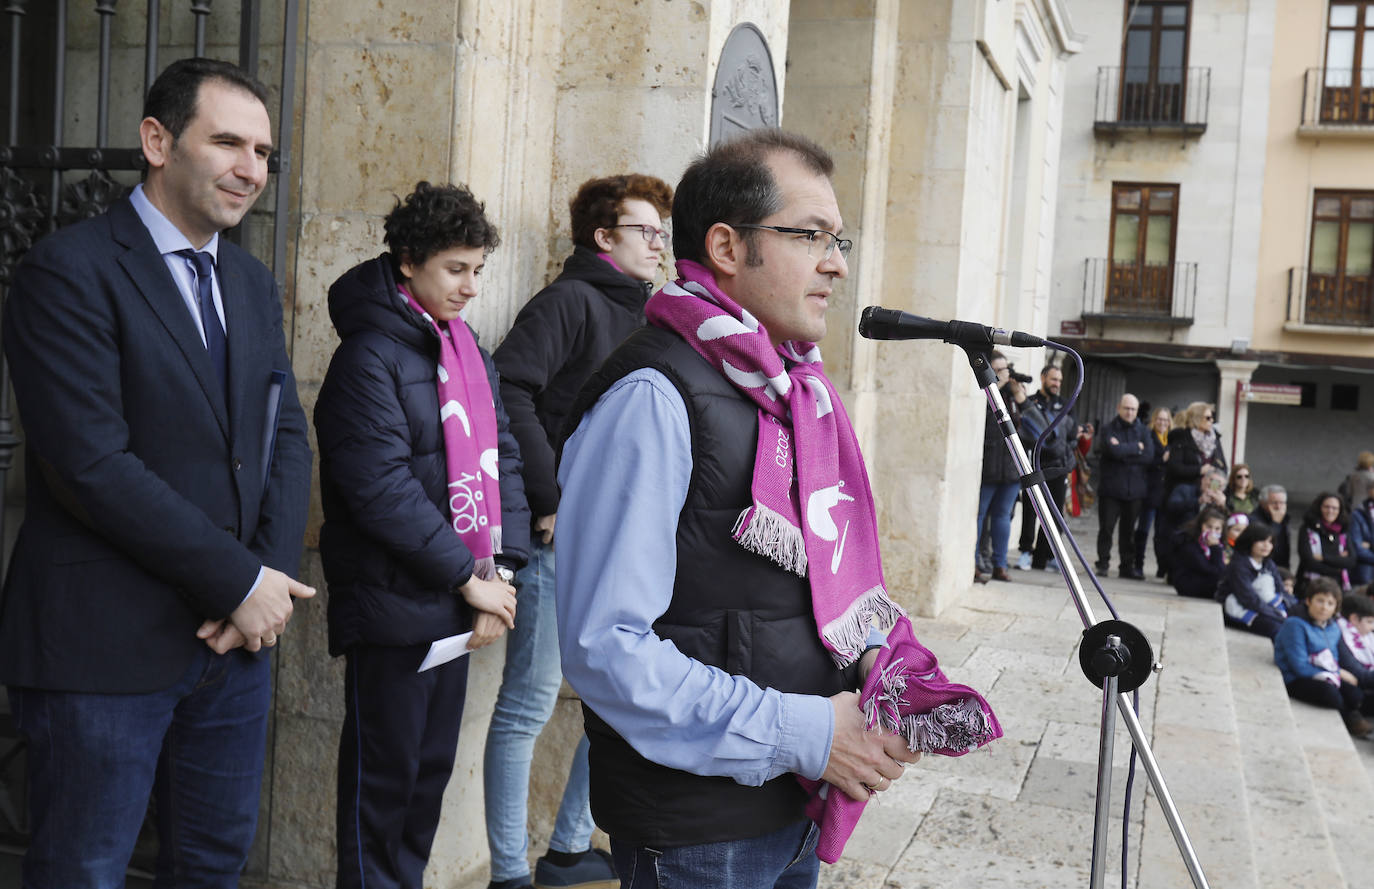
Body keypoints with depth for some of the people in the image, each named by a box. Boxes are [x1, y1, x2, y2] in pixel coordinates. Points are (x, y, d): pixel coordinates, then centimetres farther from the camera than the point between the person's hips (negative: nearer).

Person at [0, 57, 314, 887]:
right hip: (105, 645, -7)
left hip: (236, 634, 7)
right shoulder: (69, 270, -12)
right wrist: (242, 582, -16)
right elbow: (94, 465, -19)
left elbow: (287, 437, 9)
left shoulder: (253, 282, 11)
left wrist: (272, 578, -7)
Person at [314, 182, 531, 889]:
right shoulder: (371, 354, -13)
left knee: (432, 769, 17)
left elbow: (502, 458, 9)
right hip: (392, 609, -7)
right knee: (382, 776, 5)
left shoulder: (468, 352, 11)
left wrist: (502, 568, -4)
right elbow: (381, 487, -20)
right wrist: (470, 577, -17)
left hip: (455, 608, 7)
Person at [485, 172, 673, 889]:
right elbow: (509, 391, -20)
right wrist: (551, 499, -19)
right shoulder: (571, 300, -7)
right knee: (529, 705, -1)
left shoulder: (642, 317, 18)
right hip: (562, 537, -9)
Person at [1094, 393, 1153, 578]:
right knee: (1106, 528, -2)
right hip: (1110, 487, -2)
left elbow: (1149, 456, -5)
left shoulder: (1143, 430, 10)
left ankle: (1128, 565, 14)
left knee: (1128, 529, 7)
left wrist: (1123, 451, -11)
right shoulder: (1108, 428, 2)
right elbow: (1114, 450, -17)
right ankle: (1103, 563, 9)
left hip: (1134, 488, 3)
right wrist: (1136, 447, -5)